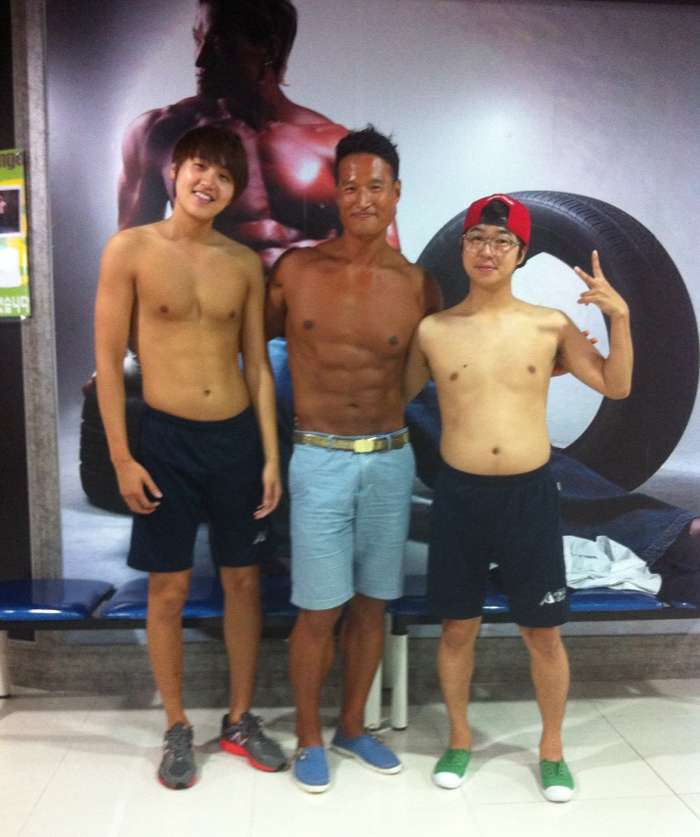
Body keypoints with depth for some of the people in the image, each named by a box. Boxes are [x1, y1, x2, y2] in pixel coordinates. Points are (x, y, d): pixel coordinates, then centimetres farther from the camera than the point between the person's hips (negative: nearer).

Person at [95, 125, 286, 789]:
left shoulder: (245, 263, 5)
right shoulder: (130, 249, -4)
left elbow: (258, 365, 7)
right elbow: (108, 359, -4)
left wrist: (271, 455, 3)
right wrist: (121, 457, -9)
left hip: (237, 436, 3)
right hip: (166, 438, -3)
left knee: (243, 581, 11)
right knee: (168, 589, 6)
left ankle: (240, 719, 30)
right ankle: (177, 729, 27)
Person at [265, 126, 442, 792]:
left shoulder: (417, 286, 0)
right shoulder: (295, 269, -2)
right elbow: (253, 336, 13)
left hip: (392, 459, 2)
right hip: (321, 461, -2)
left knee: (371, 603, 13)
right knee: (320, 609, 2)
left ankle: (352, 727, 34)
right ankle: (308, 736, 26)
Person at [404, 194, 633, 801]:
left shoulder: (550, 325, 0)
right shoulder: (433, 331, 0)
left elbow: (617, 386, 3)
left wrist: (619, 316, -7)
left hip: (530, 494, 0)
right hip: (459, 495, 0)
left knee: (543, 632, 10)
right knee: (458, 626, 12)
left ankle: (552, 747, 34)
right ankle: (459, 738, 35)